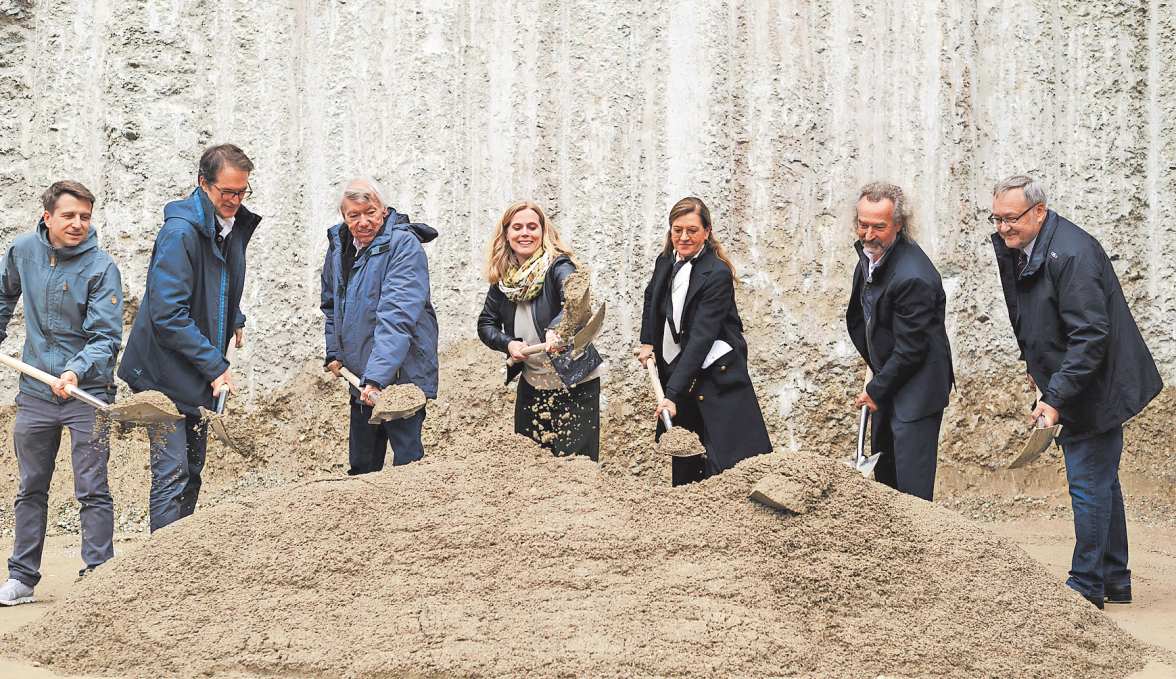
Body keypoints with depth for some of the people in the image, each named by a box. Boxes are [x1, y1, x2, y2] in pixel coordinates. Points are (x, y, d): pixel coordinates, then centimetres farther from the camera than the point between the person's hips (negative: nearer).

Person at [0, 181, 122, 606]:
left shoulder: (101, 268, -11)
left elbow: (106, 338, -15)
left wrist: (76, 372, -30)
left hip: (88, 394, -4)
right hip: (34, 394, 4)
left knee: (92, 491, -4)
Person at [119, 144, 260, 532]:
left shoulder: (235, 225, 6)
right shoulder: (180, 232, -21)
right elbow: (167, 314, -25)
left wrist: (235, 320, 11)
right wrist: (216, 366, -24)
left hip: (201, 374, 9)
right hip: (166, 372, -9)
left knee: (192, 470, 16)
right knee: (172, 473, -8)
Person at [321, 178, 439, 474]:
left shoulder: (404, 246, -16)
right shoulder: (338, 245, 7)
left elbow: (397, 318, -27)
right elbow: (331, 305, 24)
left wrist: (377, 377, -34)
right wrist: (334, 353, 13)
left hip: (400, 375, -7)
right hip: (358, 377, 7)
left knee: (408, 462, -5)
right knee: (361, 466, 16)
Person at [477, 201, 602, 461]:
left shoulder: (558, 267, -14)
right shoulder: (503, 278, 3)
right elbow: (486, 324, 11)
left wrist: (556, 328, -55)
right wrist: (508, 343, -10)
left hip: (574, 386, -5)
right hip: (531, 385, 5)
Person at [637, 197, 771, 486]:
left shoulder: (717, 274, -17)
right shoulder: (665, 262, 5)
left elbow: (701, 337, -23)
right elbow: (651, 299, 30)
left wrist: (673, 394, -28)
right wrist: (647, 342, 17)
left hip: (714, 376, -7)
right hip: (675, 371, 7)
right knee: (683, 468, 9)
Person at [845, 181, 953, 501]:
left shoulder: (912, 277, -29)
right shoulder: (870, 252, 1)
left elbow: (910, 349, -23)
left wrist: (876, 390, -12)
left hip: (916, 388, -10)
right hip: (889, 382, 10)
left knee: (911, 487, -8)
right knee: (884, 473, 21)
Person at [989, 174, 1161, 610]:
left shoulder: (1071, 254, -25)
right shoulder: (1015, 250, 4)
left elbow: (1089, 336, -28)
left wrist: (1055, 398, -31)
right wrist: (1035, 363, 15)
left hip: (1096, 389, -10)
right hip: (1080, 387, 10)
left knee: (1089, 484, -3)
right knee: (1101, 483, 17)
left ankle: (1086, 588, 7)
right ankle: (1114, 581, 28)